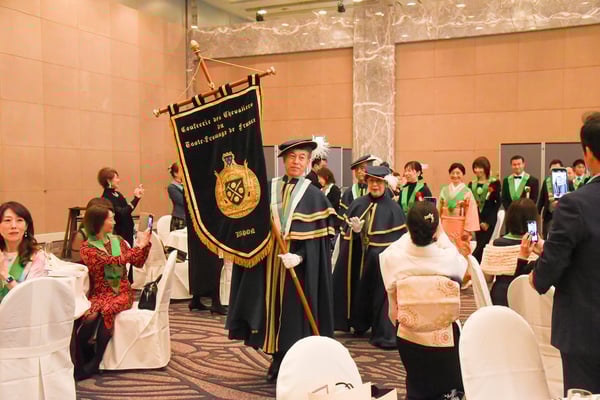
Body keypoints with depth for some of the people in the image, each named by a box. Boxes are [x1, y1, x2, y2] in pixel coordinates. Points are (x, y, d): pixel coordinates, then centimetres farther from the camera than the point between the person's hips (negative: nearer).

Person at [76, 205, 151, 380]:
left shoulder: (117, 240, 12)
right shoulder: (87, 248, -4)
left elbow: (138, 262, 18)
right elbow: (115, 260, -16)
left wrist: (146, 243, 5)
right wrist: (138, 245, -9)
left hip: (122, 292, 2)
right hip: (99, 293, -2)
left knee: (106, 310, -31)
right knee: (91, 314, -34)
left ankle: (93, 364, -20)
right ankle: (80, 361, -17)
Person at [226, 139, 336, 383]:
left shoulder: (314, 196, -3)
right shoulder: (268, 189, 6)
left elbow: (319, 236, -9)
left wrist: (299, 256, -21)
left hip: (298, 266, -3)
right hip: (268, 261, 3)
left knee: (295, 315, 3)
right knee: (273, 310, 10)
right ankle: (278, 361, 25)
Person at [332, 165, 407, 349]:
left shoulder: (393, 208, -6)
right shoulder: (357, 205, 5)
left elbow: (399, 239, -8)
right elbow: (347, 231, 7)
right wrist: (355, 230, -15)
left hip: (382, 262, -4)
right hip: (357, 259, 4)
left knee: (382, 294, -2)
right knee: (359, 290, 14)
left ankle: (385, 335, 6)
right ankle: (360, 324, 34)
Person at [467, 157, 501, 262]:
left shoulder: (494, 183, -4)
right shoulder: (472, 184, 7)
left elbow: (498, 202, -3)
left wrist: (488, 222, -7)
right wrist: (480, 222, -3)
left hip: (490, 219, -3)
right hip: (477, 219, 4)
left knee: (483, 244, -10)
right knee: (481, 245, 5)